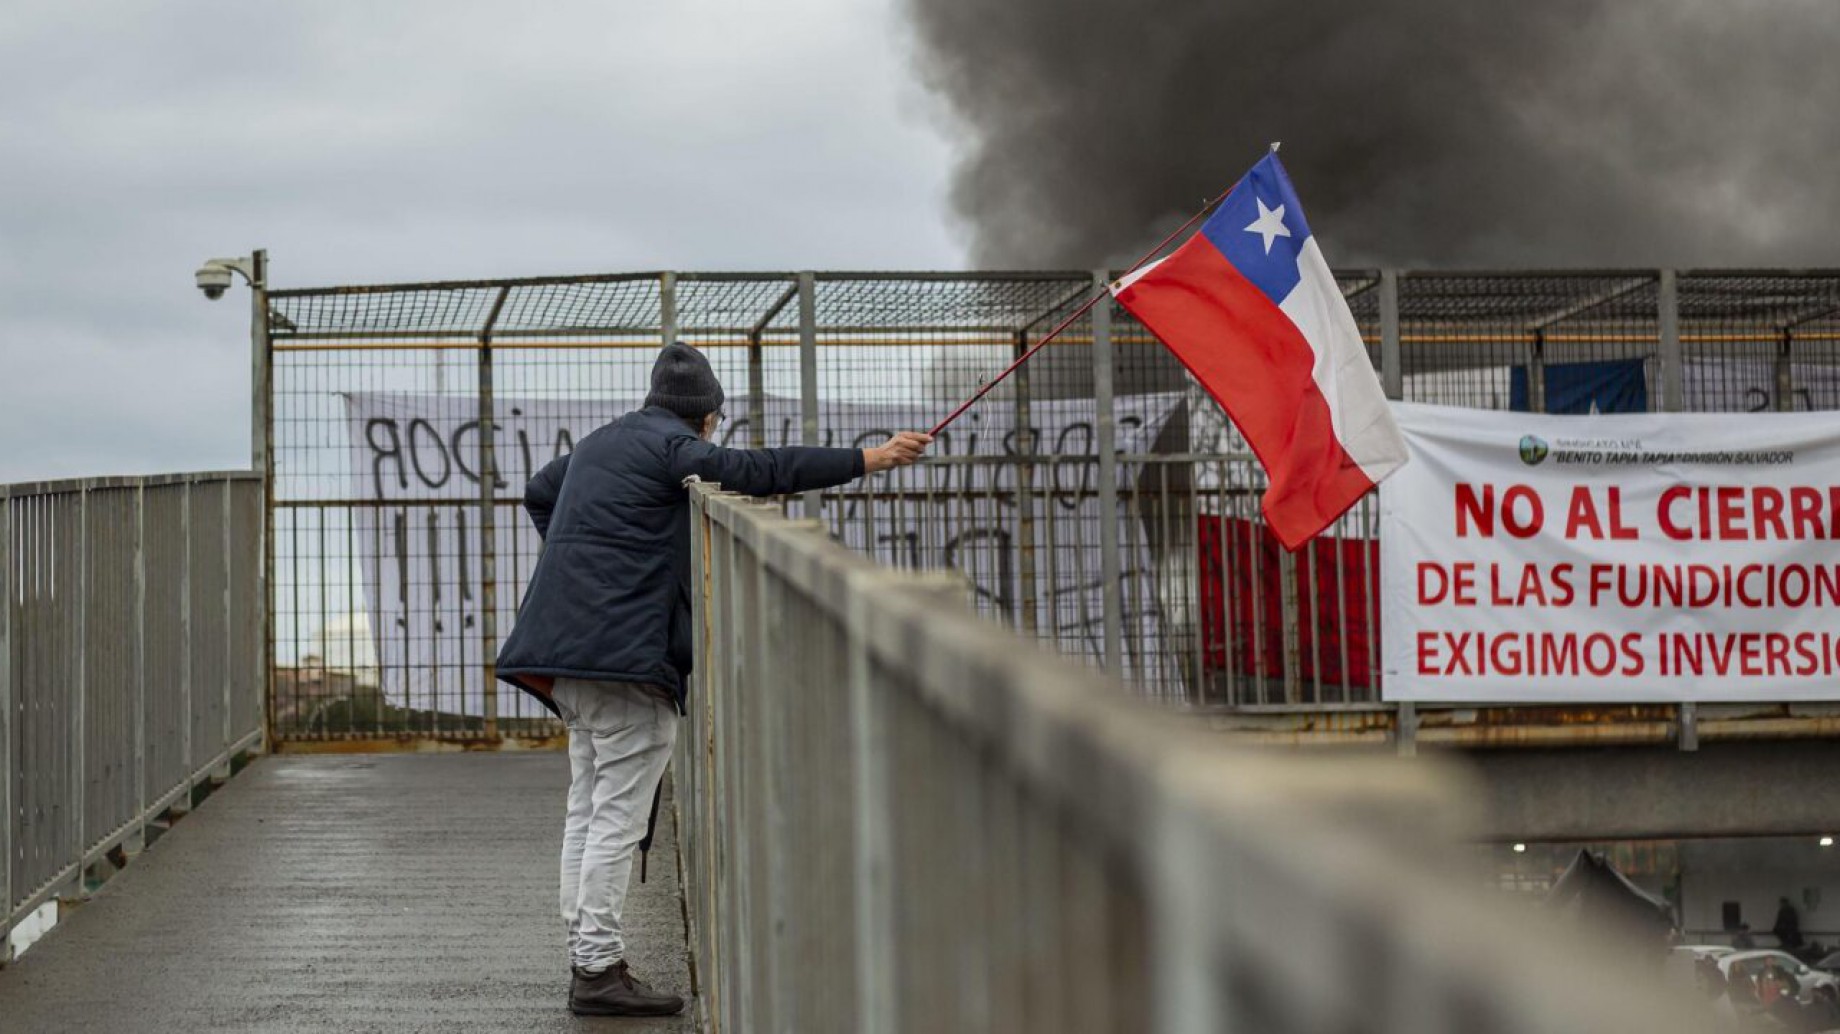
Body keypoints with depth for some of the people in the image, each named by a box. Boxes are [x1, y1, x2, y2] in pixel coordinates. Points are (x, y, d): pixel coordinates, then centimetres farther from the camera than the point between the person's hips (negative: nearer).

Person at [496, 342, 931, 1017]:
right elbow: (760, 470, -19)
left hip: (567, 646, 10)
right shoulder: (672, 447, -8)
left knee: (587, 811, 12)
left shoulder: (602, 443, 21)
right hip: (622, 650, -10)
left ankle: (587, 962, 15)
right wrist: (868, 460, -18)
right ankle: (598, 970, -10)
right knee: (618, 815, -9)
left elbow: (538, 491, 38)